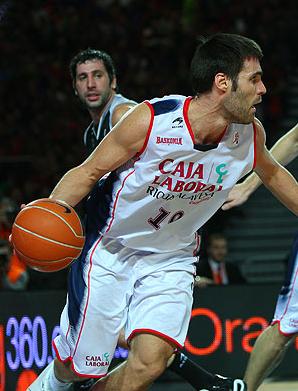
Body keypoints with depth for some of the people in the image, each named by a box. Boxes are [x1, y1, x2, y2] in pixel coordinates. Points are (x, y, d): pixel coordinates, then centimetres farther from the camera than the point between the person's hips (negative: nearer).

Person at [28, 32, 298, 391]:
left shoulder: (250, 135, -11)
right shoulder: (151, 121, -25)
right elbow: (88, 173, -15)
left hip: (170, 258, 3)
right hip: (111, 250, -3)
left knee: (150, 362, -19)